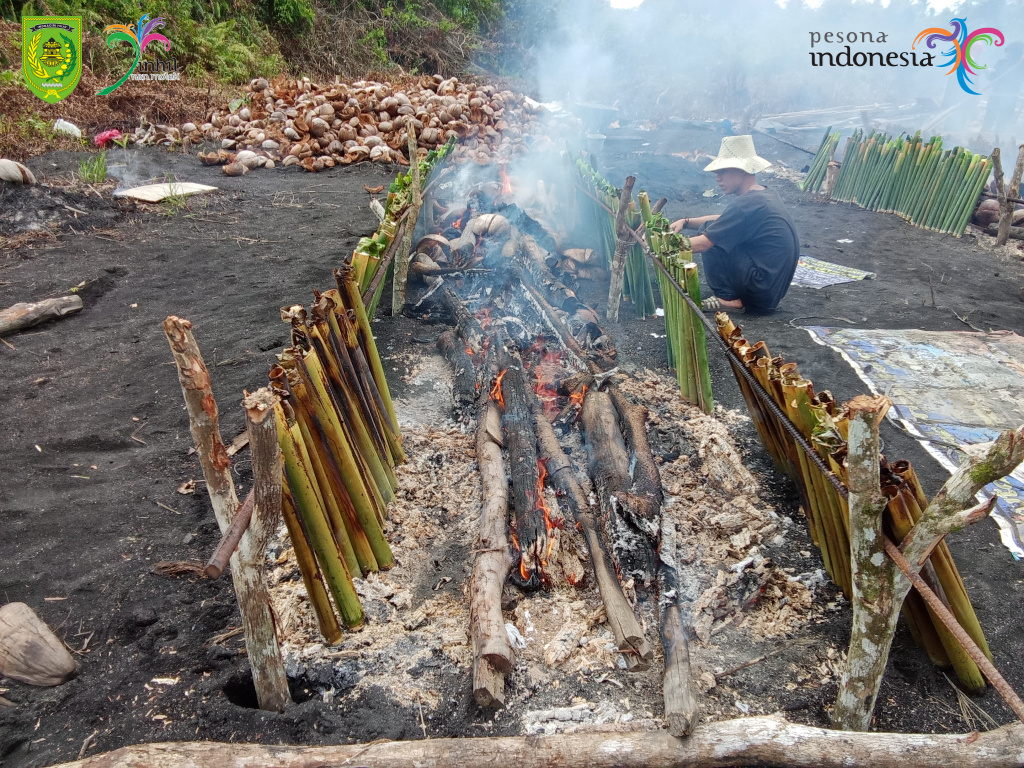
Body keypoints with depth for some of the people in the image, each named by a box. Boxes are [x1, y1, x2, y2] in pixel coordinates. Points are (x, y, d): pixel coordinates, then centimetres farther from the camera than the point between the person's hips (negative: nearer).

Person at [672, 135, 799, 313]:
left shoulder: (747, 204, -19)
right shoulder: (768, 195, 10)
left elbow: (701, 244, -21)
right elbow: (724, 221, 21)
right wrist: (686, 222, 9)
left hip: (761, 288, -9)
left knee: (711, 238, -8)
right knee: (712, 228, 17)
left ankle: (727, 298, -5)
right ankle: (733, 294, 13)